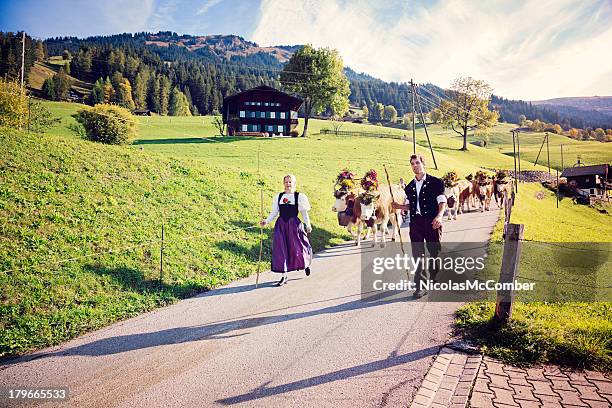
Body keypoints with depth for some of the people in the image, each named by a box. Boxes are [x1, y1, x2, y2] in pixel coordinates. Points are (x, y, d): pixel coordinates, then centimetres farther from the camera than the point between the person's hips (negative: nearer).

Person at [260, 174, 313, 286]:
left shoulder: (299, 196, 1)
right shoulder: (278, 197, 8)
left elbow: (304, 212, 4)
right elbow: (274, 212, 9)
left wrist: (308, 225, -3)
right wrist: (266, 221, -6)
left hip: (294, 224, -2)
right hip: (281, 225, 2)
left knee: (298, 247, 2)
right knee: (281, 249, -2)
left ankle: (306, 264, 37)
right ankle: (284, 276, 7)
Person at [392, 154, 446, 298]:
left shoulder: (435, 182, 1)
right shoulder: (409, 187, 14)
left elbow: (442, 201, -3)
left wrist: (439, 216, -19)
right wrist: (399, 206, 1)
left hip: (432, 222, -3)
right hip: (415, 223, 4)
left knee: (435, 253, 5)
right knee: (418, 255, 1)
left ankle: (436, 280, 28)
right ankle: (421, 286, 4)